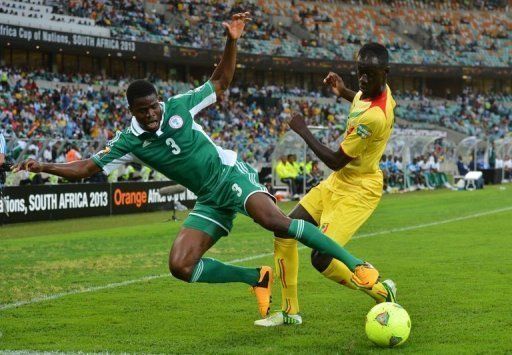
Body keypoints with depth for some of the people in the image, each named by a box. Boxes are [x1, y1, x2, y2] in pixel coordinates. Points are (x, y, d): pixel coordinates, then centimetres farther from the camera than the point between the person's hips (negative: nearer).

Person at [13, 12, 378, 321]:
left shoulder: (178, 107, -3)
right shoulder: (131, 141, 1)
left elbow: (220, 82, 7)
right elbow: (87, 167, 2)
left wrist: (232, 41, -6)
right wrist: (44, 166, -12)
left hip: (231, 173, -4)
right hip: (209, 199, 4)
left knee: (273, 219, -32)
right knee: (180, 266, -12)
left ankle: (356, 264, -29)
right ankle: (257, 278, 3)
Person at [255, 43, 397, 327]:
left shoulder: (374, 117, -30)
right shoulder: (376, 91, -2)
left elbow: (336, 161, -22)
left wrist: (303, 131, -13)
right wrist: (345, 92, 14)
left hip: (357, 191, -10)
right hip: (337, 183, 10)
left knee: (321, 259, -18)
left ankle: (382, 292, 6)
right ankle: (290, 311, 16)